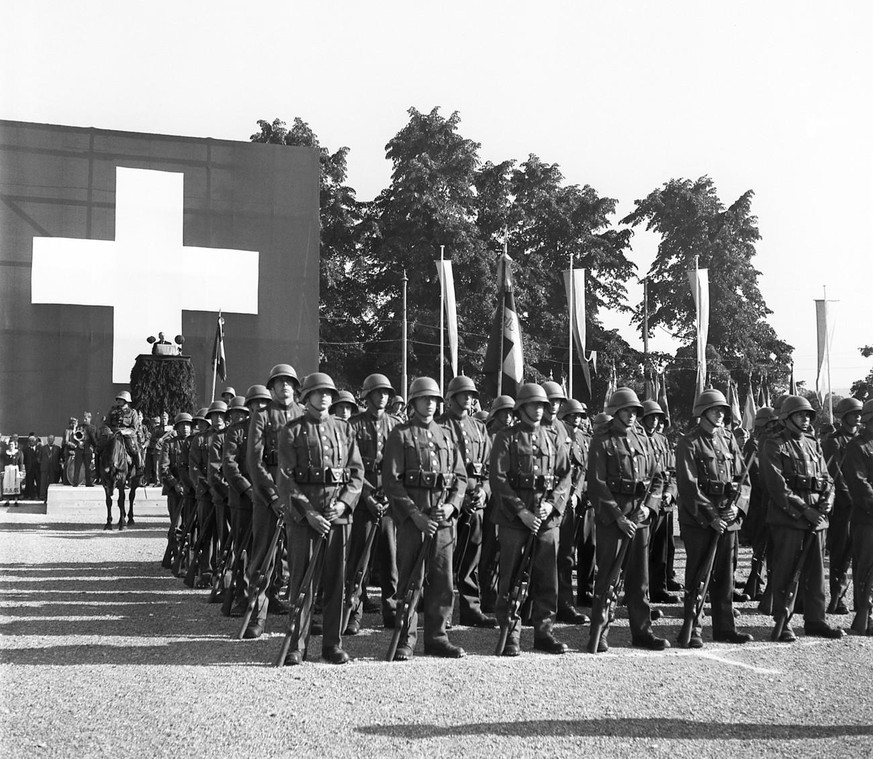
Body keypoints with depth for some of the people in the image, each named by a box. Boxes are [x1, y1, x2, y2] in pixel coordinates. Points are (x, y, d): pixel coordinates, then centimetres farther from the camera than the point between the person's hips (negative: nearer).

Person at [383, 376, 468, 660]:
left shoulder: (445, 435, 16)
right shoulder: (400, 435, 1)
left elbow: (461, 476, 15)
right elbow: (391, 480, -6)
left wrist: (452, 504, -3)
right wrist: (415, 514, -13)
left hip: (443, 518, 5)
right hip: (412, 517, -4)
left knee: (442, 580, 6)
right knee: (410, 580, -2)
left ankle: (437, 637, 16)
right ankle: (406, 640, 6)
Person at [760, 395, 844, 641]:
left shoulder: (814, 445, 16)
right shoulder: (774, 446, -4)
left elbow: (826, 478, 16)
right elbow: (777, 485, -12)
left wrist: (828, 500, -5)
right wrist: (803, 510, -17)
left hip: (817, 518, 6)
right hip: (787, 518, -6)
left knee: (816, 571, 10)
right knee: (785, 572, -2)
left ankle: (815, 620, 19)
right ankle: (782, 622, 5)